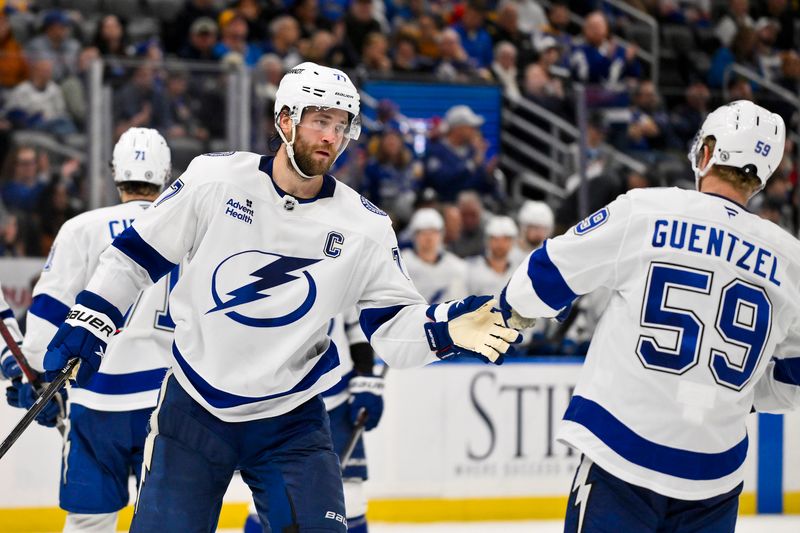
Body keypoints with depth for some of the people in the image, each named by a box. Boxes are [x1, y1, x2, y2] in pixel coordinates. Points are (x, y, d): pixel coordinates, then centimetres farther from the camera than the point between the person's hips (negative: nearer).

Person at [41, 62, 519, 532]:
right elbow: (139, 252, 2)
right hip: (193, 409, 0)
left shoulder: (364, 227, -5)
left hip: (291, 424, 1)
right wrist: (89, 322, -4)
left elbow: (393, 322, -4)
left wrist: (446, 328, -22)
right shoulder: (215, 178, -8)